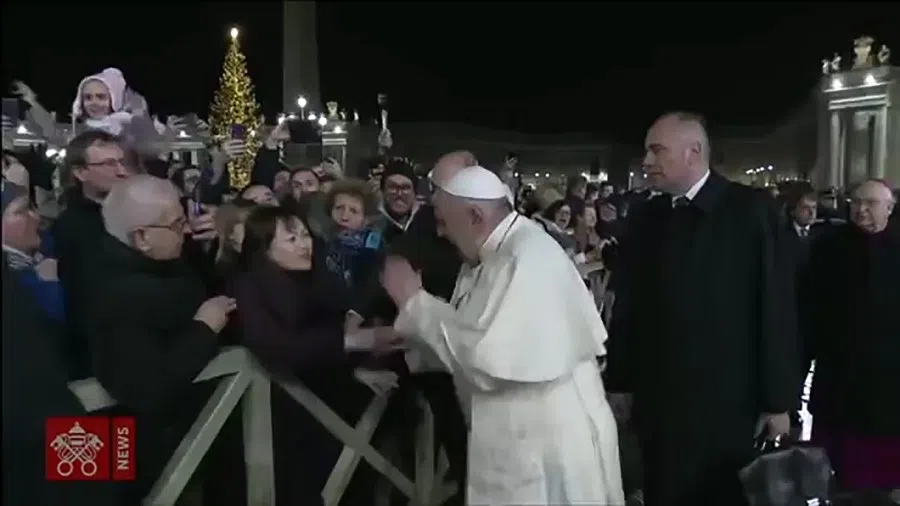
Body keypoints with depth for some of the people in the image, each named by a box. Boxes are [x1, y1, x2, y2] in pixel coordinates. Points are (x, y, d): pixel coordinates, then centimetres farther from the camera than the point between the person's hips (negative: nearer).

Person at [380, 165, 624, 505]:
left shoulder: (528, 257, -24)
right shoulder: (491, 253, 6)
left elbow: (487, 359, -28)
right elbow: (468, 332, 10)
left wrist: (414, 301, -20)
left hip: (549, 443, -8)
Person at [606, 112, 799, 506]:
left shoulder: (751, 210, -8)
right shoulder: (645, 218, 3)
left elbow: (777, 307, -8)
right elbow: (627, 305, 6)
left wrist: (778, 400, -8)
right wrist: (620, 381, 7)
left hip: (730, 404, -3)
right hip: (658, 402, 3)